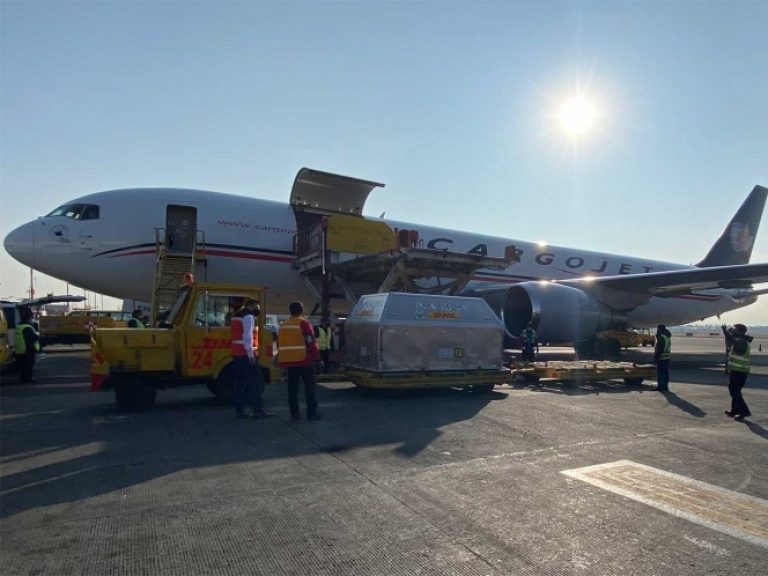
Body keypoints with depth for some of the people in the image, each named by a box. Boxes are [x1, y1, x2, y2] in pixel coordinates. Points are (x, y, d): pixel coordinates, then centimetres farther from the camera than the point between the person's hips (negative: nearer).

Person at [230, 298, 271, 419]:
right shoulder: (248, 316, -9)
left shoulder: (237, 315, 20)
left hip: (237, 353, 9)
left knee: (240, 382, 10)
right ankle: (257, 411, -7)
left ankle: (239, 410, 12)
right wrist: (251, 354, -20)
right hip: (246, 354, -9)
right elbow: (247, 336, -18)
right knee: (256, 383, -6)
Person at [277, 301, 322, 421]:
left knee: (292, 388, 9)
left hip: (289, 360, 6)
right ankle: (312, 413, -1)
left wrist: (282, 360, 24)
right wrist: (316, 357, -4)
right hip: (304, 360, -6)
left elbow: (280, 344, 17)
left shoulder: (283, 325, 13)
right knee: (309, 387, 0)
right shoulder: (304, 323, -7)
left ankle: (294, 413, 11)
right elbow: (311, 342, -12)